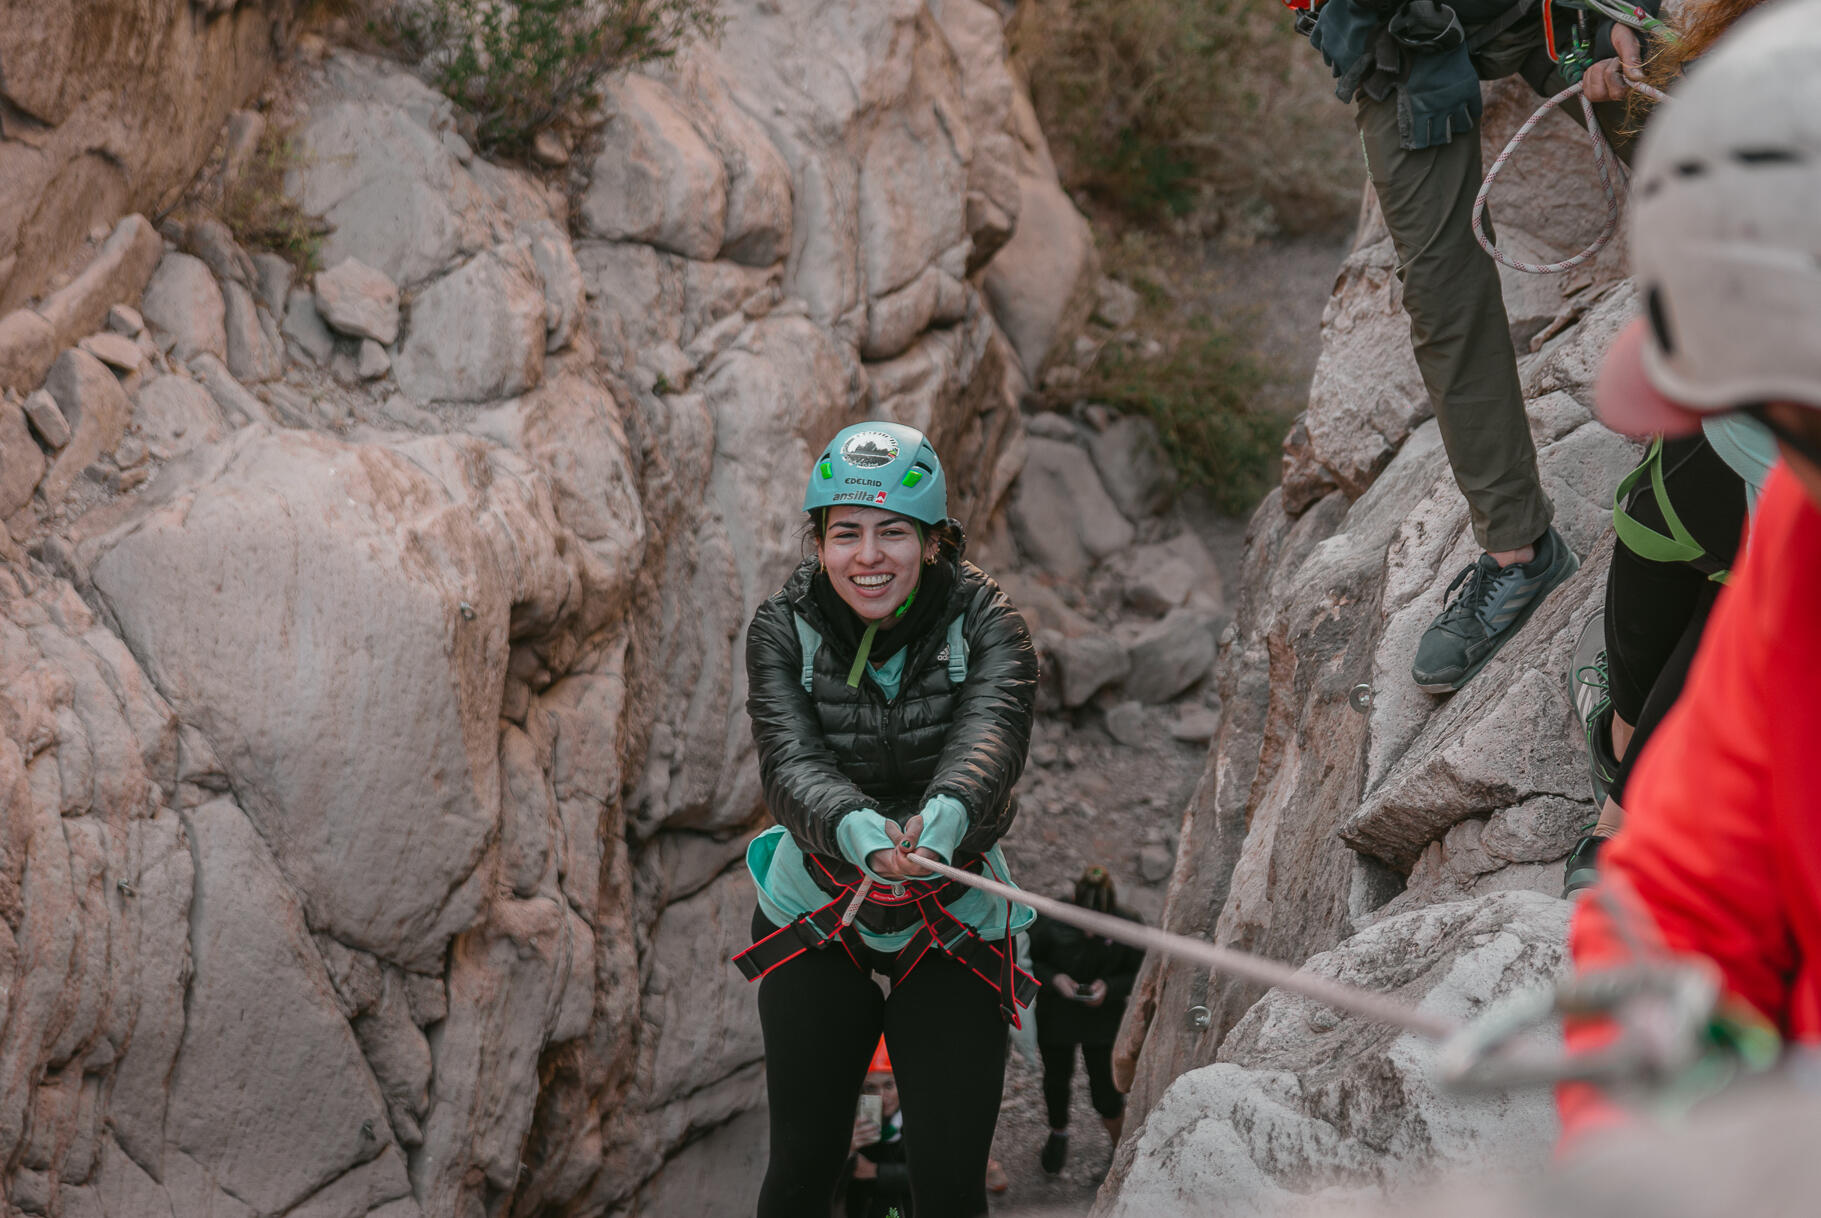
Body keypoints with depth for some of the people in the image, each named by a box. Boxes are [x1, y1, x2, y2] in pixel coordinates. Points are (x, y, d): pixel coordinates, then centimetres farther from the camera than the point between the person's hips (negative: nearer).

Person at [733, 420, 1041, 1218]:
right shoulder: (783, 630, -11)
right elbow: (789, 760, -26)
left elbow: (992, 734, -33)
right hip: (815, 915, 1)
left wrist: (948, 813, -56)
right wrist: (854, 827, -49)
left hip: (954, 927, -1)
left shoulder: (984, 625, -14)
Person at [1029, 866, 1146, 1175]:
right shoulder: (1052, 921, -24)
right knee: (1056, 1079, 21)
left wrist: (1110, 987, -27)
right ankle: (1058, 1134, 52)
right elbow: (1028, 961, -8)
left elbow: (1139, 974, -8)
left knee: (1106, 1091, 3)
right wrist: (1054, 978, -28)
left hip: (1104, 1020, -1)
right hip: (1056, 1018, 1)